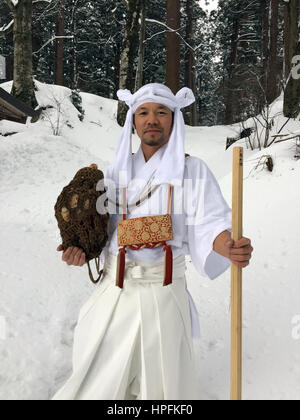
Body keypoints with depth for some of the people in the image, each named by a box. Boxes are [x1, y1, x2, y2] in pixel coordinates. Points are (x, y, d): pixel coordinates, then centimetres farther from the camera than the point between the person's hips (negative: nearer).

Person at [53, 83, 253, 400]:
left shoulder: (192, 169, -4)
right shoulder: (118, 170, 6)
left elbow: (208, 225, -12)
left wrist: (229, 246, -34)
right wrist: (81, 248, -10)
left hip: (162, 293, -3)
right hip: (113, 289, 3)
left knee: (161, 384, 13)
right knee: (98, 380, 16)